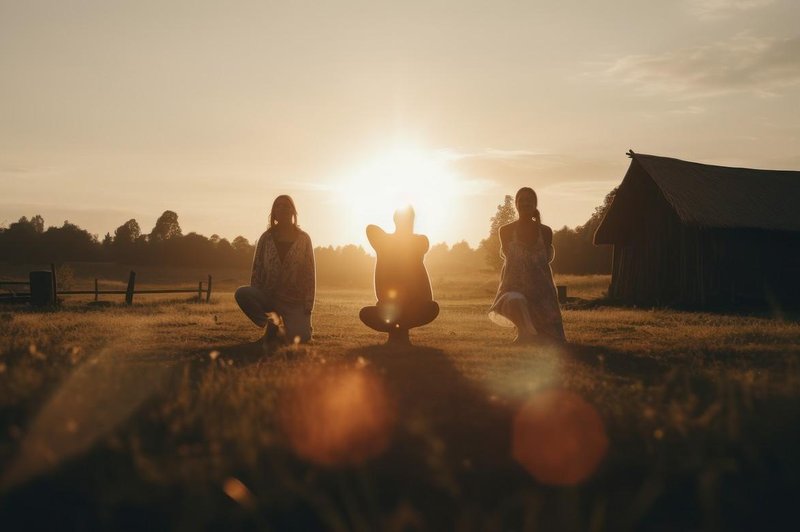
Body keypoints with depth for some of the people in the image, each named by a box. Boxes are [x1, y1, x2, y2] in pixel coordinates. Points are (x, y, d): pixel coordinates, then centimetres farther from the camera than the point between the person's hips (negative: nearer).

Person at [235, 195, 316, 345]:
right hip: (268, 297, 2)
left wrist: (308, 306, -8)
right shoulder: (266, 238, 5)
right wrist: (254, 298, -6)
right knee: (241, 293, -30)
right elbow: (257, 270, 5)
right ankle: (273, 323, -8)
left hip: (295, 301, -1)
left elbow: (310, 273, 0)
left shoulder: (303, 239, 2)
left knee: (301, 338, -26)